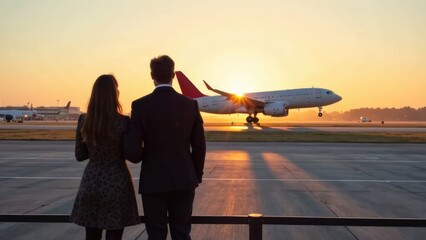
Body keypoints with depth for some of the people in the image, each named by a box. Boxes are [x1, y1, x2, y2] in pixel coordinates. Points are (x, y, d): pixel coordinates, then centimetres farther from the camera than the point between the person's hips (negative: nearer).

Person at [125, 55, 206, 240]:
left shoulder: (140, 105, -9)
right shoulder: (190, 104, -2)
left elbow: (132, 151, -13)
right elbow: (199, 147, 0)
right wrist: (197, 176, 14)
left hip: (154, 181, -2)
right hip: (184, 180, 2)